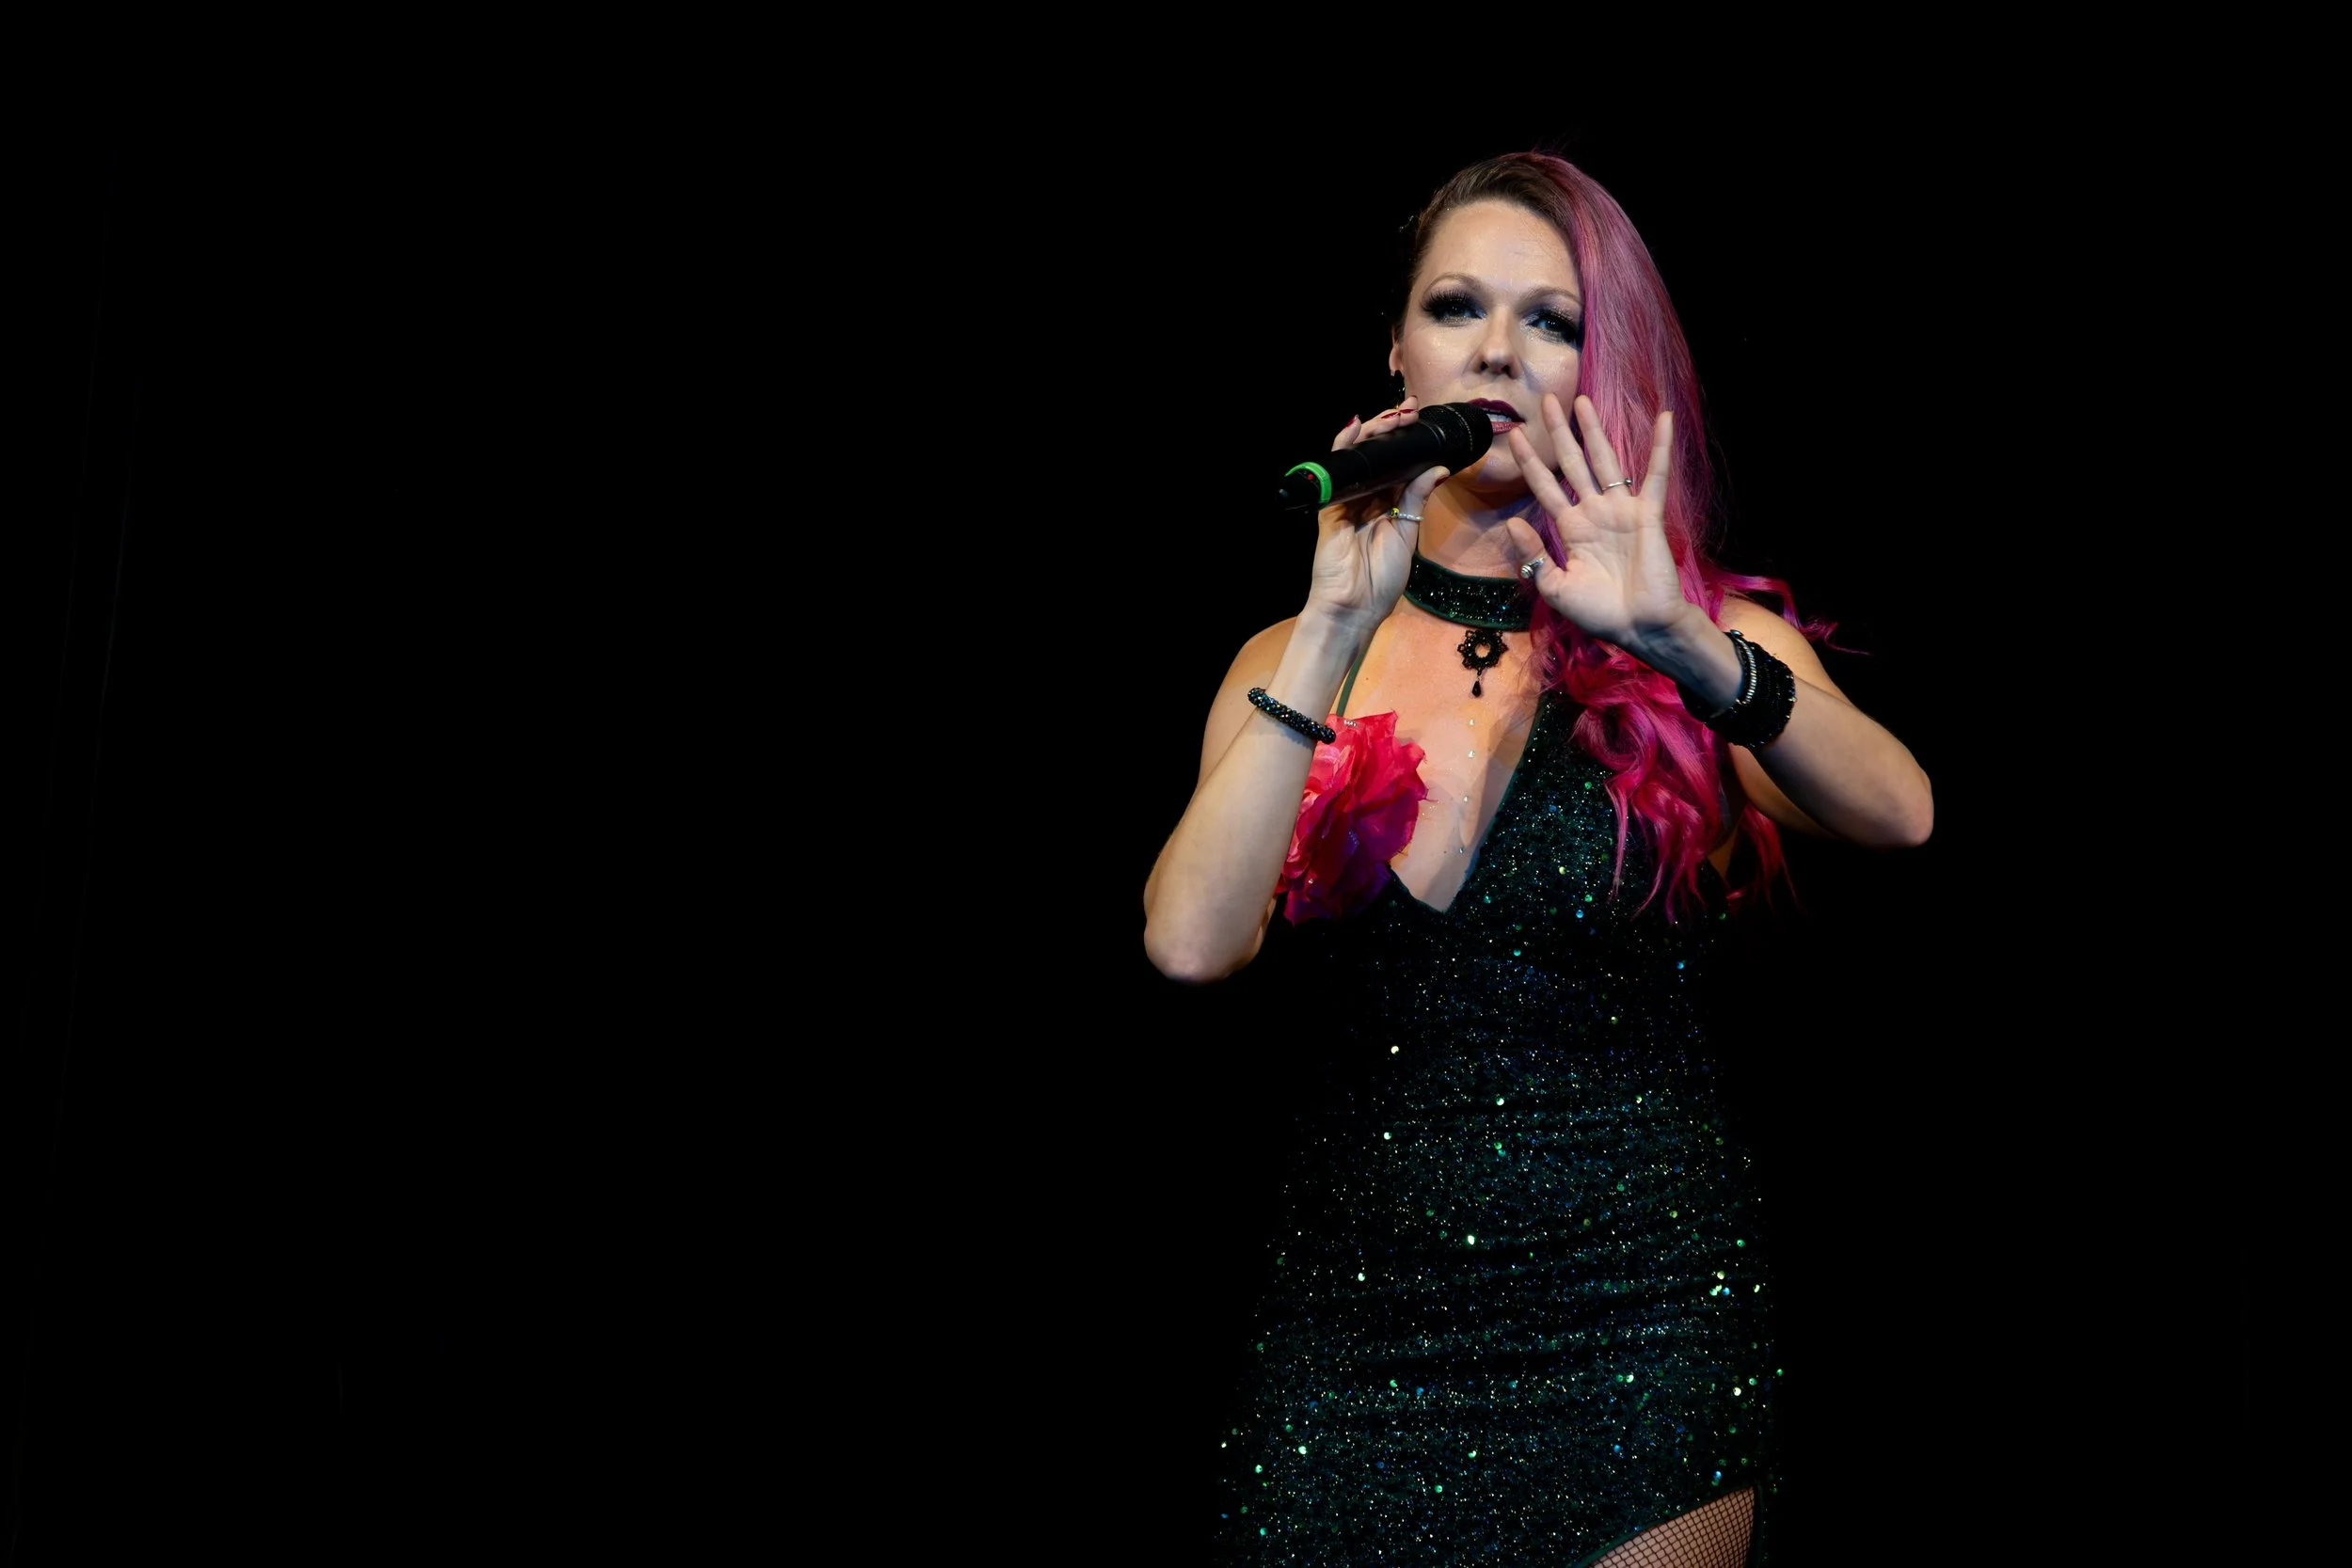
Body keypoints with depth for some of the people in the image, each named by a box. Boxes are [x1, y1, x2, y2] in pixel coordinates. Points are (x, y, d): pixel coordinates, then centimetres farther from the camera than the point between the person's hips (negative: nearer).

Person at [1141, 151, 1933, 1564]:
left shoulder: (1714, 640, 2)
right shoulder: (1296, 664, 6)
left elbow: (1897, 814, -19)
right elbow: (1190, 942, -11)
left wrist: (1676, 641, -34)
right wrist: (1337, 629, -15)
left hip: (1641, 1327, -1)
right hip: (1357, 1326, 2)